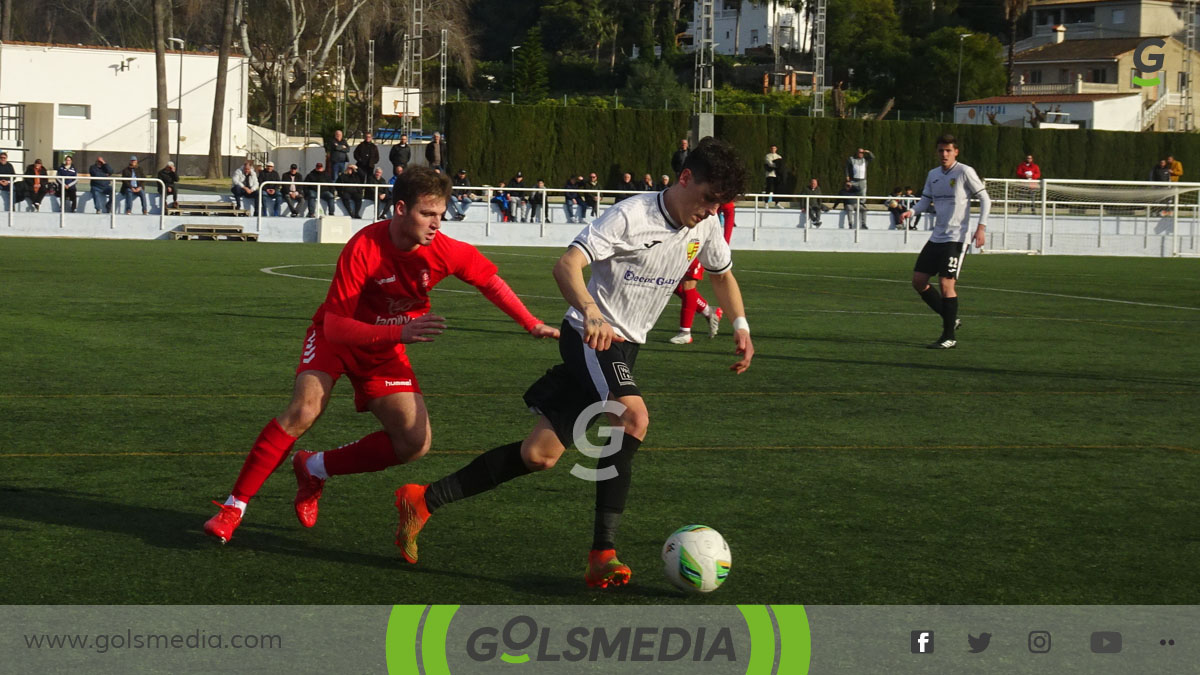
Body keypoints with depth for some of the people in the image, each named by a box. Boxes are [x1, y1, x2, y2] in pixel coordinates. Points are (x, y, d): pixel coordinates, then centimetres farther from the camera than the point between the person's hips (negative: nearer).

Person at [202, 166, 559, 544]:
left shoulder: (444, 251, -20)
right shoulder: (363, 249, -31)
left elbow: (490, 281, 2)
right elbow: (334, 326, -33)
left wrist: (532, 325, -4)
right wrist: (400, 333, -44)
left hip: (386, 354, 4)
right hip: (338, 340, -4)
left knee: (415, 444, -11)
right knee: (303, 412, -26)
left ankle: (314, 470, 7)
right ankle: (234, 507, -15)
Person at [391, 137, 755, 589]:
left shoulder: (705, 227, 5)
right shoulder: (631, 216, -19)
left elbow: (723, 273, 27)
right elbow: (566, 265, -29)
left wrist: (740, 325, 14)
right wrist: (590, 312, -46)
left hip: (624, 348, 8)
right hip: (591, 337, -8)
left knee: (539, 455, 2)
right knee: (633, 416, -32)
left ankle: (424, 500, 11)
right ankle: (603, 553, -30)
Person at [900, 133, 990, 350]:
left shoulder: (964, 172, -7)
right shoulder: (933, 175, 12)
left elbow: (985, 199, -5)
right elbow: (925, 200, 16)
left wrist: (981, 227, -13)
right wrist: (911, 211, -5)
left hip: (955, 237, -8)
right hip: (936, 237, 8)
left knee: (946, 283, -12)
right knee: (918, 281, 4)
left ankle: (949, 336, -2)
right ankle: (950, 319, 19)